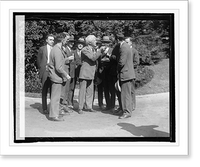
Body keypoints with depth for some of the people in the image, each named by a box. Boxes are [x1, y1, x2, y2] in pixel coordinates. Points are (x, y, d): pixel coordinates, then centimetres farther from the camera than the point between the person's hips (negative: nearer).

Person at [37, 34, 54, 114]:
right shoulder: (42, 49, 5)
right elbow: (38, 60, 9)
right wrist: (42, 69, 3)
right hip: (45, 73, -2)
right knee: (44, 91, 2)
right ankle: (44, 108, 7)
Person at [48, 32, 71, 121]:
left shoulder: (59, 48, 9)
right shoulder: (57, 50, -23)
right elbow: (58, 67, -23)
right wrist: (66, 75, -14)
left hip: (57, 76, 10)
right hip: (56, 76, -10)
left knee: (56, 96, 18)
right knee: (55, 96, -2)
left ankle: (55, 113, 28)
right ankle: (53, 115, 5)